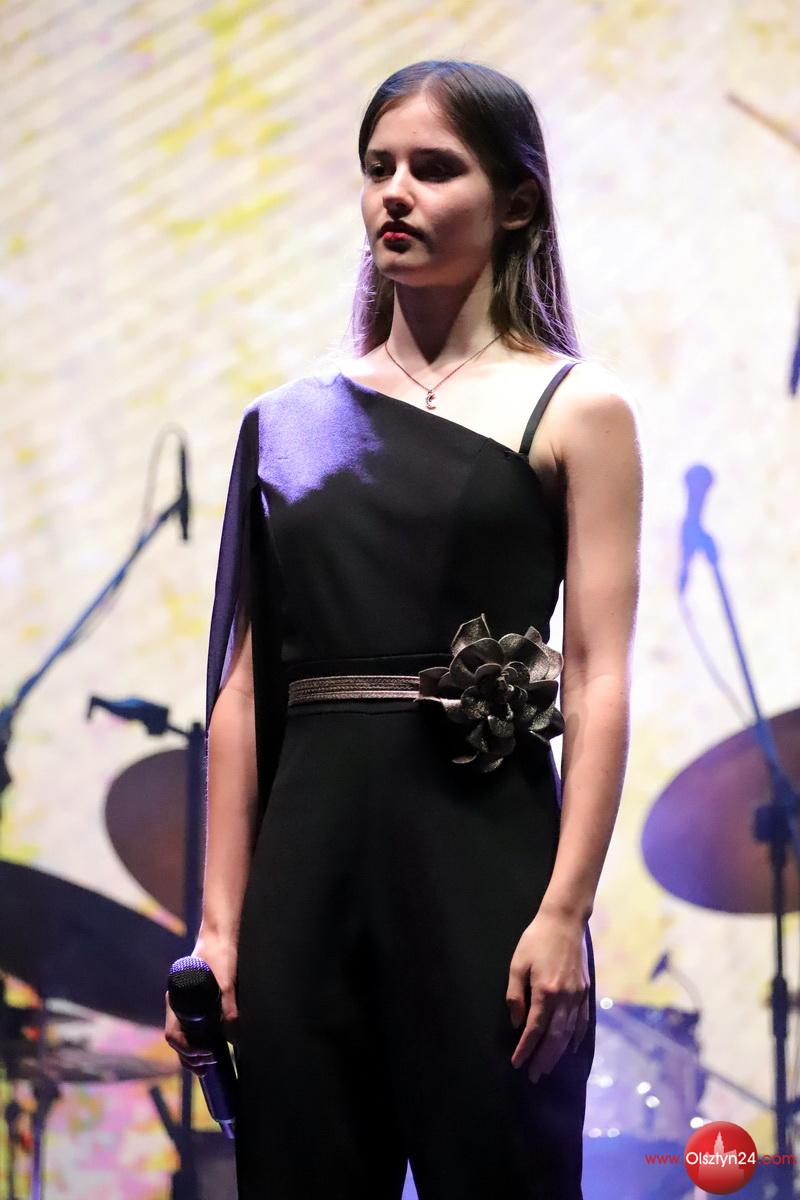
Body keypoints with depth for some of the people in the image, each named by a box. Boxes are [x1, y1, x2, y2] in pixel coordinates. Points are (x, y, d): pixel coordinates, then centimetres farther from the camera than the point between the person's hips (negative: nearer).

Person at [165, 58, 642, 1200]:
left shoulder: (574, 409, 3)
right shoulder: (291, 422, 13)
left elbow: (599, 678, -5)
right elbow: (244, 688, 11)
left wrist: (563, 914, -15)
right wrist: (219, 924, 5)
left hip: (480, 847, -3)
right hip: (308, 854, 3)